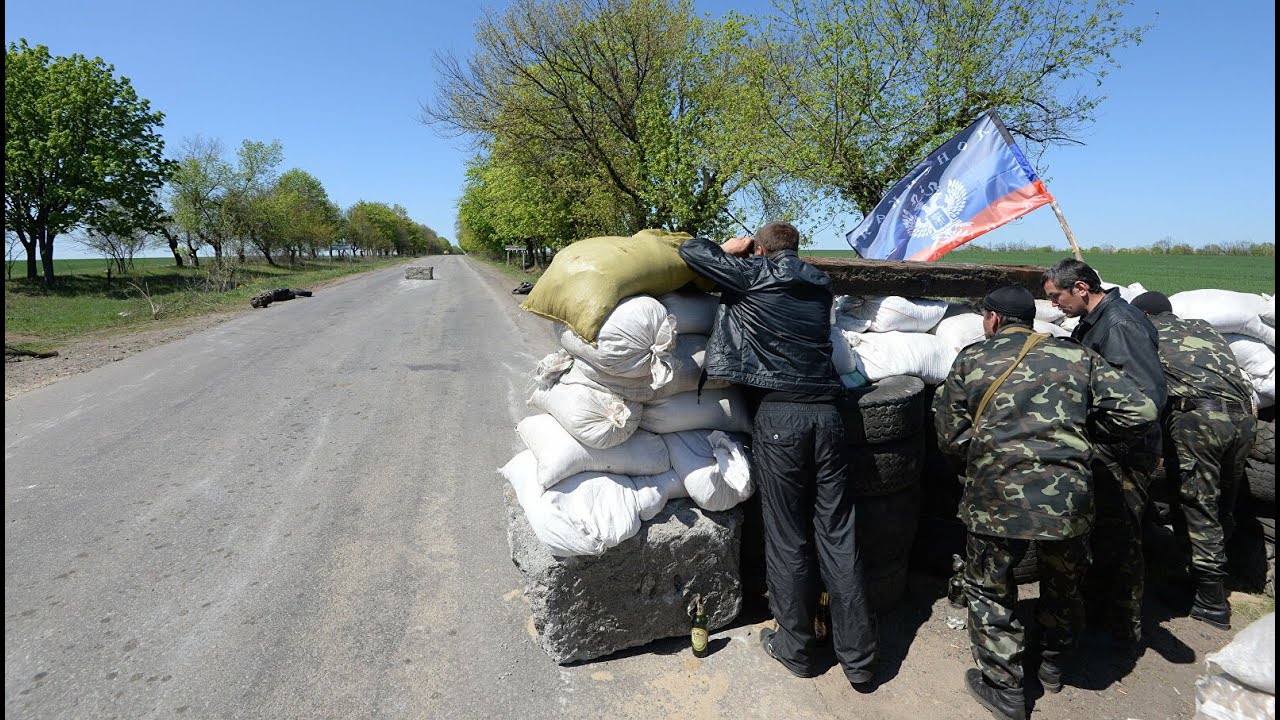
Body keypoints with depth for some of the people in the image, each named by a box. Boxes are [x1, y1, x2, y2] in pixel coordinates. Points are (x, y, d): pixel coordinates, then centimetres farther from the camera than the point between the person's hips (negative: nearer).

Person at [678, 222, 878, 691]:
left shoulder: (754, 276, 0)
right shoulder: (819, 284, 15)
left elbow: (690, 250, 4)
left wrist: (730, 250, 20)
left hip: (779, 415, -5)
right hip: (826, 411, 5)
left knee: (788, 538, 6)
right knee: (838, 535, 8)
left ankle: (796, 649, 21)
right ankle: (859, 658, 17)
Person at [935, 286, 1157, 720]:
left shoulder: (970, 361, 2)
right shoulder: (1077, 356, 8)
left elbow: (951, 438, 4)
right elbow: (1139, 411, 2)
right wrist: (1083, 430, 17)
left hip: (996, 501, -3)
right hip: (1069, 501, 3)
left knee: (990, 592, 18)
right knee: (1063, 584, 28)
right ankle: (1053, 667, 49)